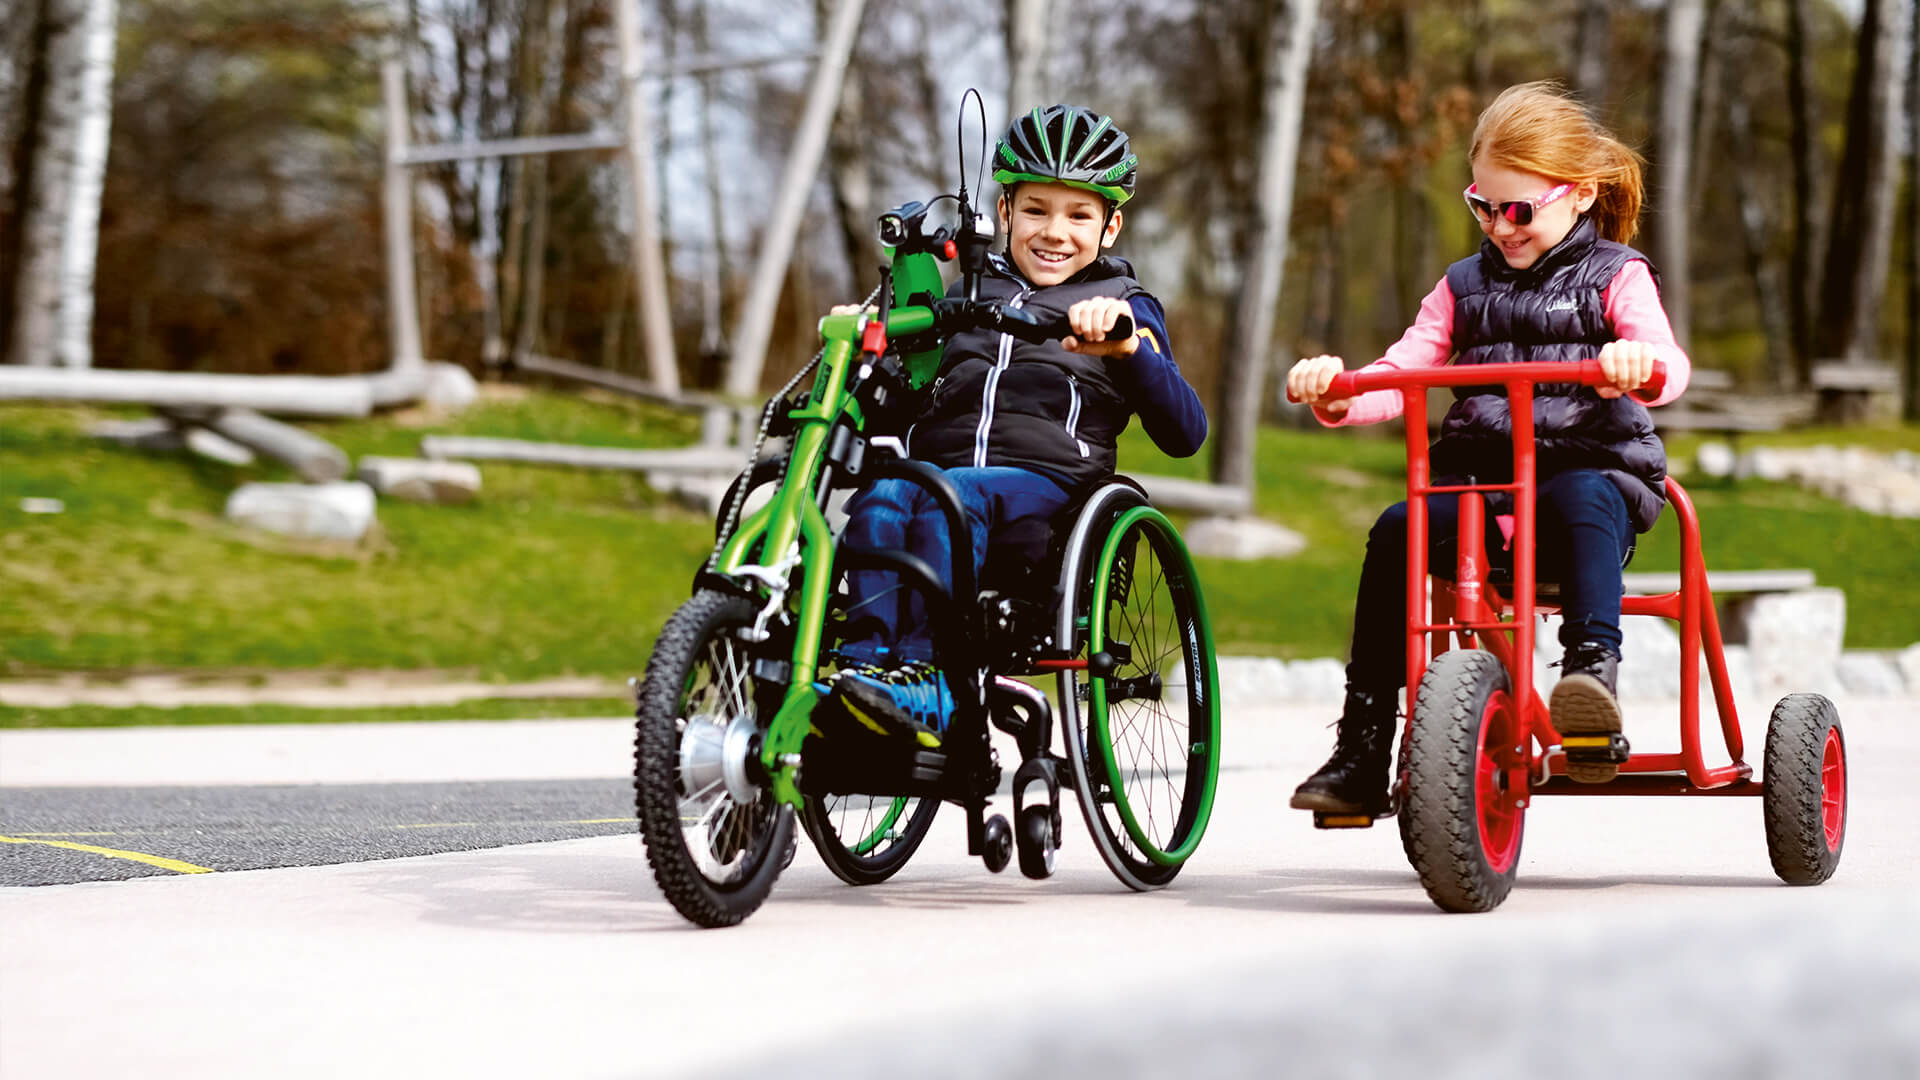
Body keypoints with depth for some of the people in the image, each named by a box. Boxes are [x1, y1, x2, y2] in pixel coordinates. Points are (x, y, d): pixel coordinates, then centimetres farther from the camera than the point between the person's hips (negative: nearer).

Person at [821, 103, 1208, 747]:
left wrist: (1128, 345, -14)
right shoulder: (968, 294, 30)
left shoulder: (1122, 309, 17)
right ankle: (862, 665, -44)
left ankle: (929, 689, -47)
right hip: (937, 461, 3)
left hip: (1046, 481, -3)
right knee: (881, 499, -32)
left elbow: (1184, 434, 2)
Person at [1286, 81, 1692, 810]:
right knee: (1396, 530, -23)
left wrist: (1640, 362, -37)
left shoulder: (1614, 276, 6)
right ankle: (1361, 750, -22)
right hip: (1479, 480, 3)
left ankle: (1593, 668, -47)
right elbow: (1399, 376, 11)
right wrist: (1337, 395, -13)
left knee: (1584, 504, -38)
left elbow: (1668, 365, -11)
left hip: (1590, 468, -3)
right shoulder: (1466, 285, 19)